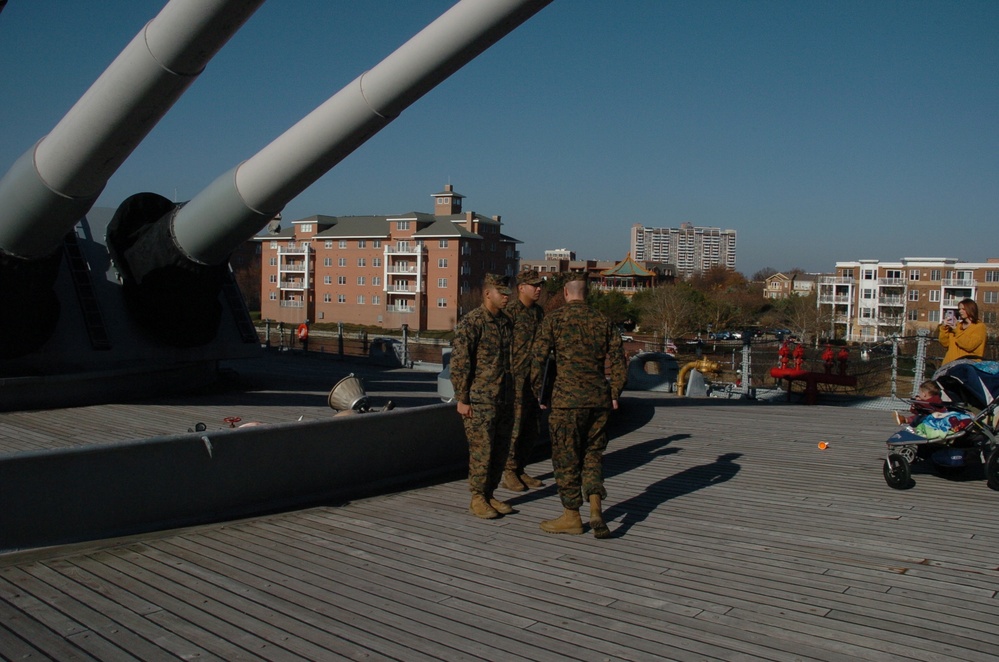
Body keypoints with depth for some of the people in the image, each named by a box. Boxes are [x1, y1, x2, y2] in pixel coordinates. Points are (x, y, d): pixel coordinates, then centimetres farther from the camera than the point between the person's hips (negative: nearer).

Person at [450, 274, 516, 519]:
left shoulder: (506, 322, 12)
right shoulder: (471, 323, -11)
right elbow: (459, 363, -13)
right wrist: (461, 399, -14)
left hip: (504, 400, 7)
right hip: (479, 401, -7)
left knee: (500, 450, 11)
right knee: (481, 450, -2)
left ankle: (489, 495, 23)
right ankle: (477, 499, 10)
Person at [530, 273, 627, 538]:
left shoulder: (553, 320, -3)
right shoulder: (603, 321, 8)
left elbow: (537, 360, -7)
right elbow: (618, 360, 5)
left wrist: (540, 395, 5)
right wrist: (614, 394, 12)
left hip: (568, 399, -4)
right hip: (599, 400, 4)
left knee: (566, 458, 7)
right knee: (593, 454, 15)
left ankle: (571, 517, 15)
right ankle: (595, 508, -2)